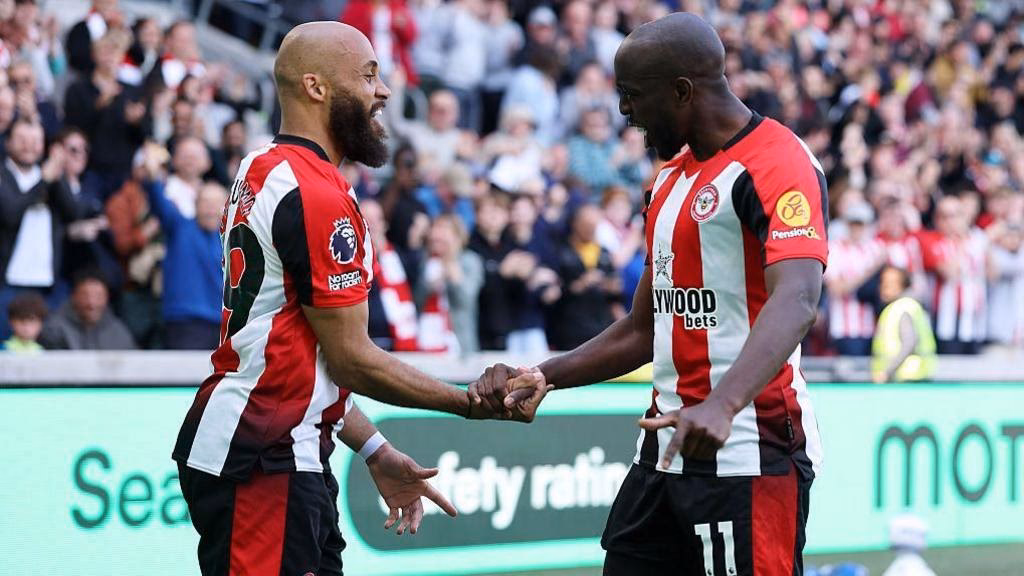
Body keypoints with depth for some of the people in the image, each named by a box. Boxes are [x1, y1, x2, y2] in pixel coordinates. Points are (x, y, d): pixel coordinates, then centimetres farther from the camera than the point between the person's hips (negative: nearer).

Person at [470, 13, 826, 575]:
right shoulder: (672, 177, 19)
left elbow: (795, 299, -29)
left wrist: (722, 405, -44)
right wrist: (539, 378, 13)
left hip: (748, 450, -9)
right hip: (668, 442, 9)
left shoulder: (777, 162, -12)